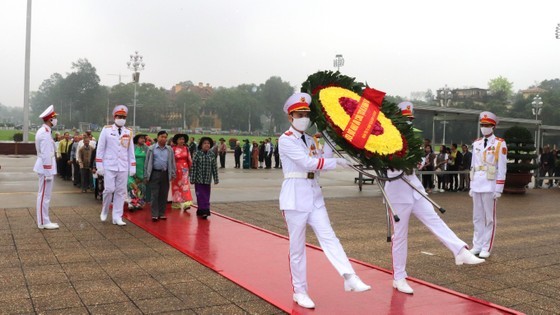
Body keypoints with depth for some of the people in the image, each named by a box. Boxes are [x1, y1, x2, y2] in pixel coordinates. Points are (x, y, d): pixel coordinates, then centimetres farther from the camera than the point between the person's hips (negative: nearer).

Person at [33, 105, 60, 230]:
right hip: (46, 168, -10)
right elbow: (46, 155, -22)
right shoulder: (45, 133, -19)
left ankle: (44, 221, 21)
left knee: (44, 195, 14)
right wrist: (48, 172, -21)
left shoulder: (43, 131, 14)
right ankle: (43, 222, 2)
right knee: (44, 195, -4)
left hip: (44, 167, 11)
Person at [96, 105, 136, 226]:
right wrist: (99, 166, -3)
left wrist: (132, 167, 7)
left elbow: (131, 151, 11)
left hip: (123, 167, 3)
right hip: (109, 166, -3)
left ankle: (117, 217, 10)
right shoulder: (106, 130, 1)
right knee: (109, 189, -8)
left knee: (121, 192, 3)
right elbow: (100, 149, 1)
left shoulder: (129, 132, 8)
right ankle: (104, 211, 18)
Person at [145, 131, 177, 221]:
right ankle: (154, 214, -2)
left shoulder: (170, 150, 8)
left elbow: (172, 162, 13)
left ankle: (162, 213, 15)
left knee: (164, 195, 7)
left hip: (165, 174, 3)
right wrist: (146, 176, 1)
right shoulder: (152, 149, 2)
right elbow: (147, 162, 3)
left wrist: (173, 174, 8)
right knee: (154, 195, -3)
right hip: (155, 173, -2)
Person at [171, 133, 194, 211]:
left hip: (184, 169, 2)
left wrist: (190, 167, 9)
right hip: (176, 169, -2)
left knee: (185, 185, -5)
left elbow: (189, 159, 10)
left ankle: (186, 203, -10)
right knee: (176, 185, 7)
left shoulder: (186, 148, 5)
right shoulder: (173, 149, -5)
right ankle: (176, 203, 18)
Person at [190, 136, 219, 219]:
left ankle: (202, 210, 15)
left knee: (206, 196, 6)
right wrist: (192, 179, -7)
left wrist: (216, 179, 5)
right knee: (201, 196, -4)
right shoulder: (197, 154, -6)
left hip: (208, 179, 3)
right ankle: (203, 210, 0)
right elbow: (193, 167, -5)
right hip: (199, 179, -3)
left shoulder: (212, 154, 3)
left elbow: (214, 167, 6)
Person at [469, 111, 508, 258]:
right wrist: (471, 186, 12)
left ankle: (486, 248, 9)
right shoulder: (476, 144, 12)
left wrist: (498, 189, -10)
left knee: (489, 218, 3)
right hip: (476, 186, 5)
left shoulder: (500, 144, -3)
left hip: (490, 187, -5)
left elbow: (502, 168, -6)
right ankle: (477, 245, 17)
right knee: (477, 217, 9)